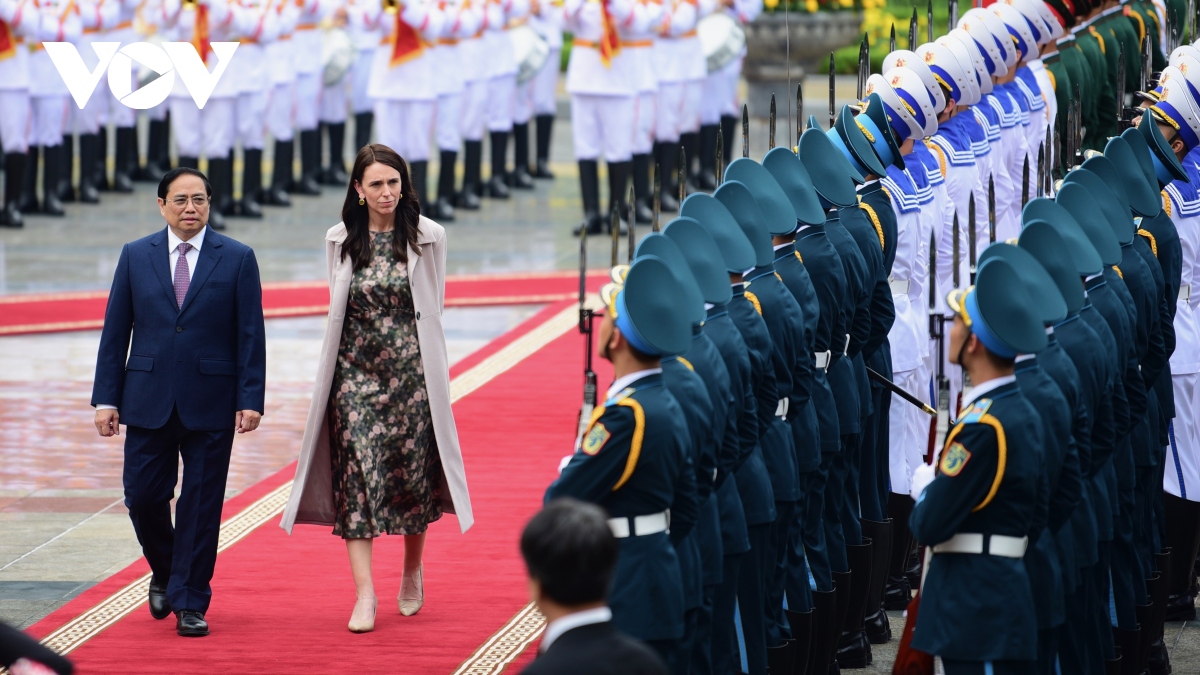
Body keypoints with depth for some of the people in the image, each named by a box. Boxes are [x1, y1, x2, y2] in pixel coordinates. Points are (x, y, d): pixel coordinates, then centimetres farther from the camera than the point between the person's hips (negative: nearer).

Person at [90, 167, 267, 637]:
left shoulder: (237, 259, 2)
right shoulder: (136, 257, 7)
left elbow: (251, 334, 0)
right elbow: (115, 331, 7)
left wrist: (251, 399, -8)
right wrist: (106, 398, 1)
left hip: (210, 403, -2)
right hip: (148, 400, 2)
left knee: (201, 504, 0)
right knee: (143, 497, 1)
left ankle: (190, 602, 8)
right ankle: (164, 573, 28)